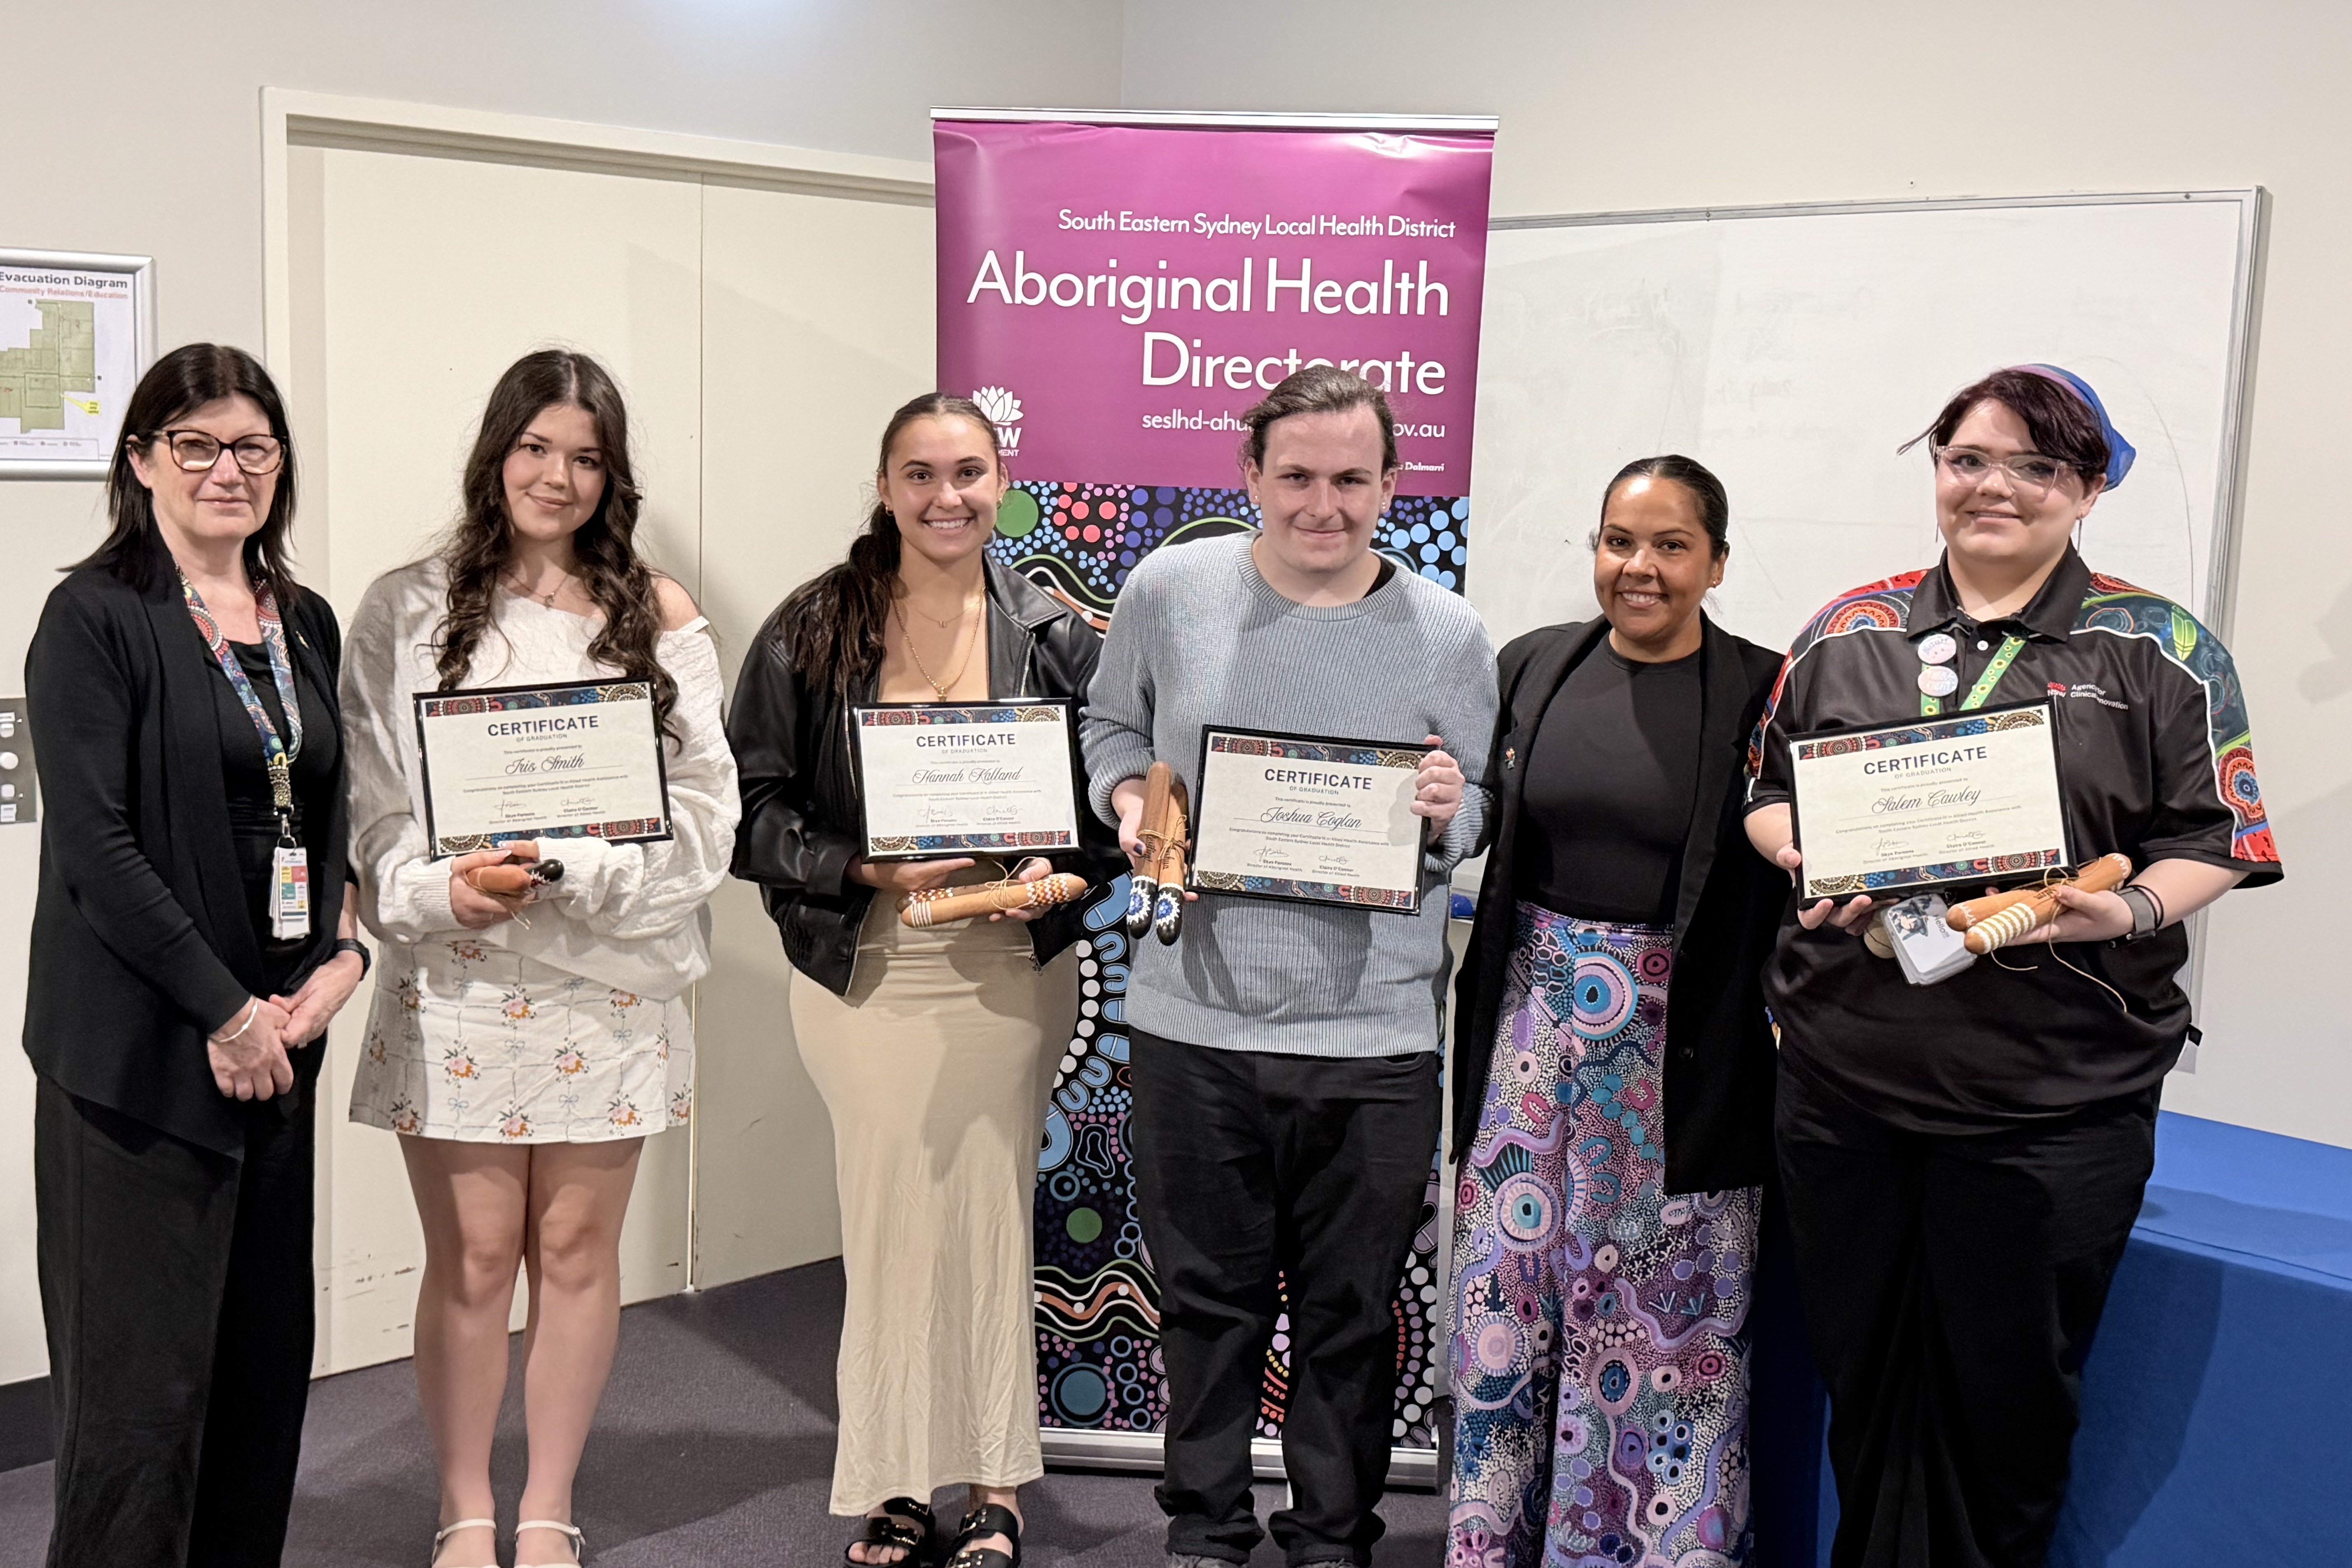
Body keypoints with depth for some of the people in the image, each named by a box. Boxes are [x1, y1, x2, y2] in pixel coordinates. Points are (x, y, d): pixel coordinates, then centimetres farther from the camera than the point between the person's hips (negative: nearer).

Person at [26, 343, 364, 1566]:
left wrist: (339, 960, 1)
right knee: (143, 1380, -2)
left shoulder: (305, 626, 13)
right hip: (141, 1045, -6)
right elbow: (93, 846, -13)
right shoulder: (97, 616, -6)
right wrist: (224, 1011, -13)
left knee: (265, 1357, 10)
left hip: (278, 1036, 6)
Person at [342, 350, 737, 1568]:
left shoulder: (658, 618, 5)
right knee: (471, 1259, 5)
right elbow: (368, 798, 2)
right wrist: (442, 889, -16)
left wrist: (575, 869, -16)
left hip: (609, 975, 1)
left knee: (576, 1251, 9)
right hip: (454, 976, -1)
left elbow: (702, 807, -1)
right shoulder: (405, 610, 5)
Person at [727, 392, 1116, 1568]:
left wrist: (1053, 869, -11)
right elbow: (751, 806, -2)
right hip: (863, 972, 0)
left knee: (992, 1219, 7)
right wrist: (870, 869, -15)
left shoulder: (1056, 636, 2)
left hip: (1008, 970, 1)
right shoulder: (812, 631, -1)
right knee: (887, 1223, 5)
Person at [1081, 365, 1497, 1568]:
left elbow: (1479, 816, 9)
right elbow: (1112, 725, 15)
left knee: (1350, 1311, 12)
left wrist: (1449, 811, -13)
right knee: (1207, 1296, 13)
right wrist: (1130, 798, -5)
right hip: (1196, 1018, 1)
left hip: (1375, 1035, 0)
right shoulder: (1168, 590, 1)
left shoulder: (1448, 637, 1)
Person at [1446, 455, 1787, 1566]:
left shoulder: (1762, 692, -4)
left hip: (1683, 1047, -3)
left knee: (1667, 1313, 4)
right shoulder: (1531, 667, 7)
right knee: (1509, 1286, 10)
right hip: (1538, 1024, 4)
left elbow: (1793, 879, -6)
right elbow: (1482, 841, 16)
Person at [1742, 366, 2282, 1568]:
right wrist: (1807, 861, -6)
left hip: (2051, 1099, -2)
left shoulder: (2161, 652, 3)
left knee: (2006, 1394, 8)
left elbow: (2215, 837, 1)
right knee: (1861, 1379, 15)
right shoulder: (1848, 632, 9)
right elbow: (1766, 789, 15)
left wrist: (2130, 909, -18)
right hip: (1844, 1075, 3)